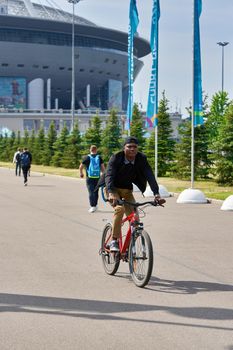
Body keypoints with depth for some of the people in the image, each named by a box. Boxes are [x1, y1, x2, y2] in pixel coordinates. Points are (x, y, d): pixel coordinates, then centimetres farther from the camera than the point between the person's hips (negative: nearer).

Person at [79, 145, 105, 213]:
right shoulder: (99, 158, 4)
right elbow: (102, 167, -1)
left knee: (91, 192, -4)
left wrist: (81, 173, 20)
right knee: (96, 192, 14)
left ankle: (93, 206, -14)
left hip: (90, 177, -2)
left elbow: (81, 167, 2)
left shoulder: (87, 157, -1)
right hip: (97, 177, 2)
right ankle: (95, 205, 23)